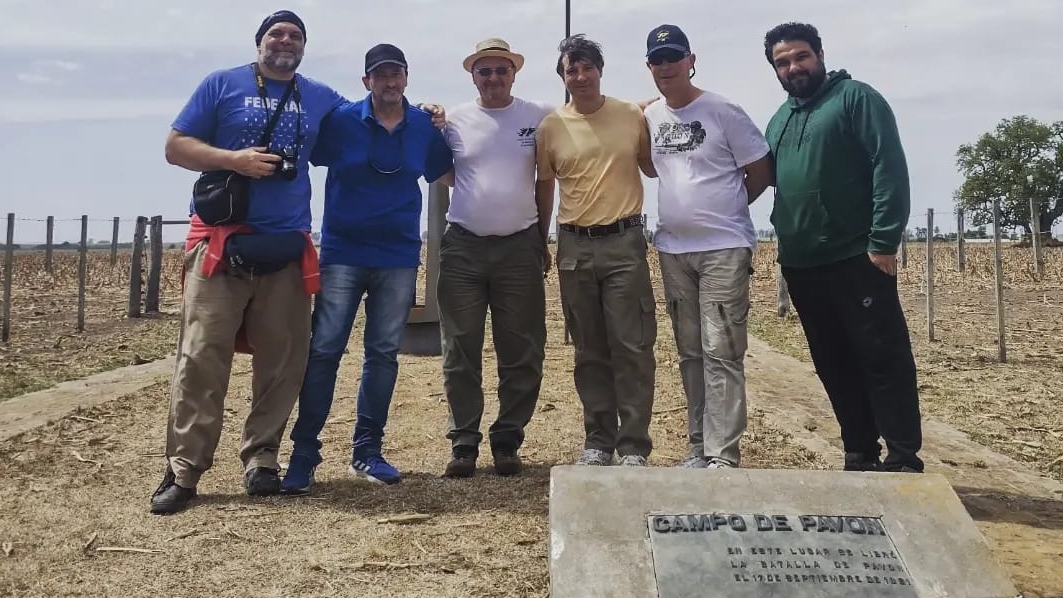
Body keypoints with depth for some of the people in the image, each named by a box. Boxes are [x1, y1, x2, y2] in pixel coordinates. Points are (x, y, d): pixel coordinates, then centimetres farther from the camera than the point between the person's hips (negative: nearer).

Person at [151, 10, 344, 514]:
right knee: (201, 358, -6)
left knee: (282, 361, 3)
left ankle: (261, 458, 16)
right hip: (221, 242, -3)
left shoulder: (322, 99, 14)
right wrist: (233, 158, -13)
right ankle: (183, 470, 1)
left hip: (287, 248, 3)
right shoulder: (222, 85, 6)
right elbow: (175, 147, 3)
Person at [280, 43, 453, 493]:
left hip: (399, 258, 2)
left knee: (383, 354, 7)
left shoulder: (426, 127, 5)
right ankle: (304, 452, 4)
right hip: (342, 252, -2)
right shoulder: (340, 120, -2)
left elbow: (446, 174, 19)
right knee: (323, 350, -4)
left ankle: (367, 451, 17)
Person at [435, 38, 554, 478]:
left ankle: (507, 440, 14)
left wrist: (542, 239, 9)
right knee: (461, 350, 3)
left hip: (520, 247, 0)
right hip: (463, 247, 1)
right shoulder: (454, 120, 5)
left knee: (522, 352, 3)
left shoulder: (538, 117, 4)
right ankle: (464, 442, 12)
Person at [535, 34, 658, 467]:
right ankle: (598, 442, 19)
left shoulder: (632, 116, 2)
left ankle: (633, 446, 7)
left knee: (633, 348, -3)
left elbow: (653, 168, 15)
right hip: (575, 247, 2)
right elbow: (543, 189, 12)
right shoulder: (551, 126, 3)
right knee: (590, 352, 9)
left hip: (625, 242, -1)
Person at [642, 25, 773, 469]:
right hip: (672, 249, 6)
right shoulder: (649, 118, 7)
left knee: (721, 354, -7)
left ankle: (723, 455, -3)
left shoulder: (723, 111, -7)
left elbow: (761, 174, -2)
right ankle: (699, 446, 20)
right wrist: (694, 207, 9)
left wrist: (722, 209, 6)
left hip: (724, 248, -5)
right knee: (690, 353, 11)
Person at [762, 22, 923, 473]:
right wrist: (786, 242, 12)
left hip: (857, 258, -6)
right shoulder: (778, 122, 18)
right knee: (835, 365, 10)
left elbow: (890, 170, -11)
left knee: (883, 357, -4)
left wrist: (883, 242, -19)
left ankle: (904, 459, 3)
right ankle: (859, 456, 20)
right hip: (801, 265, 7)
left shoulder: (856, 98, -2)